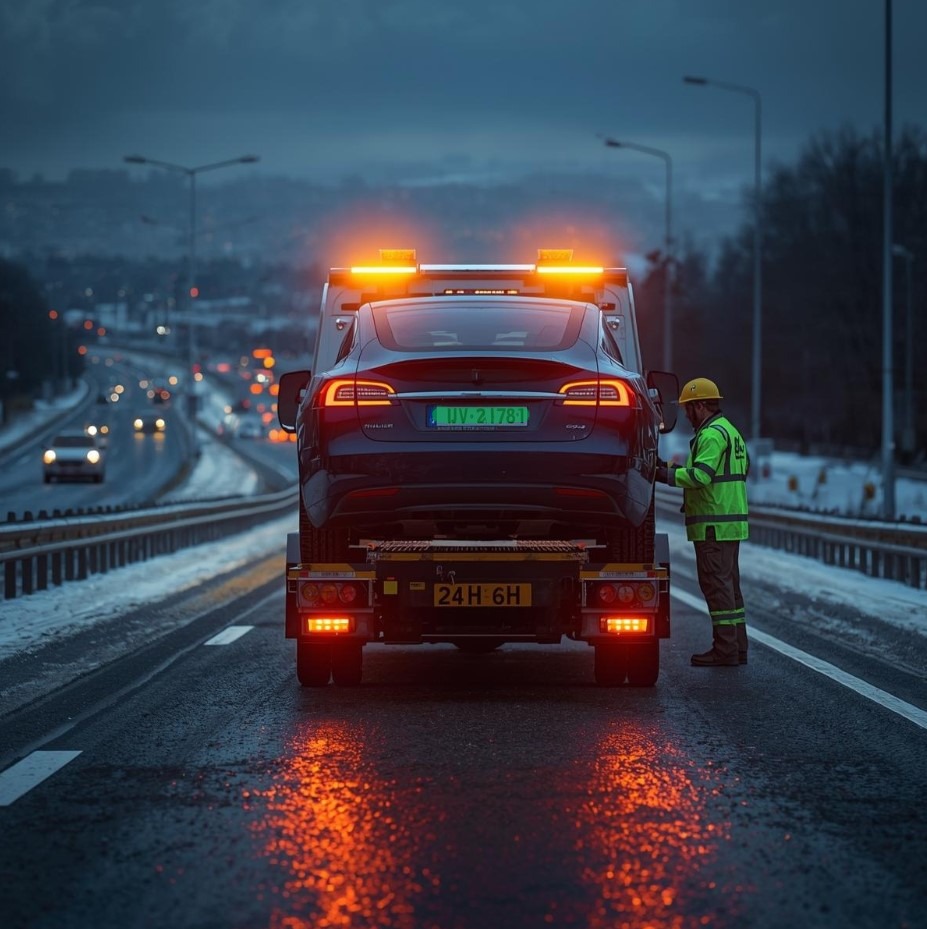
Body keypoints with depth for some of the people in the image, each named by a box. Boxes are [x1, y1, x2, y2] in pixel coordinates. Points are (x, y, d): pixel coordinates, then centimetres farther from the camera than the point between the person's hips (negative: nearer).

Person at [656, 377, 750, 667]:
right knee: (729, 583, 13)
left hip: (713, 525, -10)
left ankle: (725, 649, -9)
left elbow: (701, 475, -25)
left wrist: (667, 475, -18)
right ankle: (737, 646, 16)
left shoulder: (712, 435, -14)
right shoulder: (730, 431, 20)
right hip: (731, 522, 10)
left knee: (717, 584, -8)